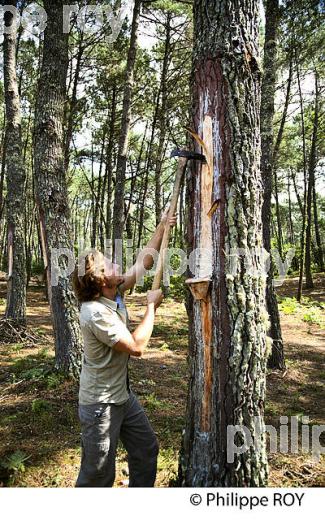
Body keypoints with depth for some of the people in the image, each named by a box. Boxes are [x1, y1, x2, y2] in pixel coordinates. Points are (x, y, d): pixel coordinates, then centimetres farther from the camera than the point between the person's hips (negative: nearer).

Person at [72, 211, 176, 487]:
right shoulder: (95, 312, -28)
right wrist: (152, 306, -18)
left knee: (147, 448, 20)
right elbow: (137, 347, -27)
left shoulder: (116, 293, -3)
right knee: (98, 476, 6)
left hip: (123, 394, 9)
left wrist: (161, 229, 4)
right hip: (101, 404, -9)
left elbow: (143, 262, 6)